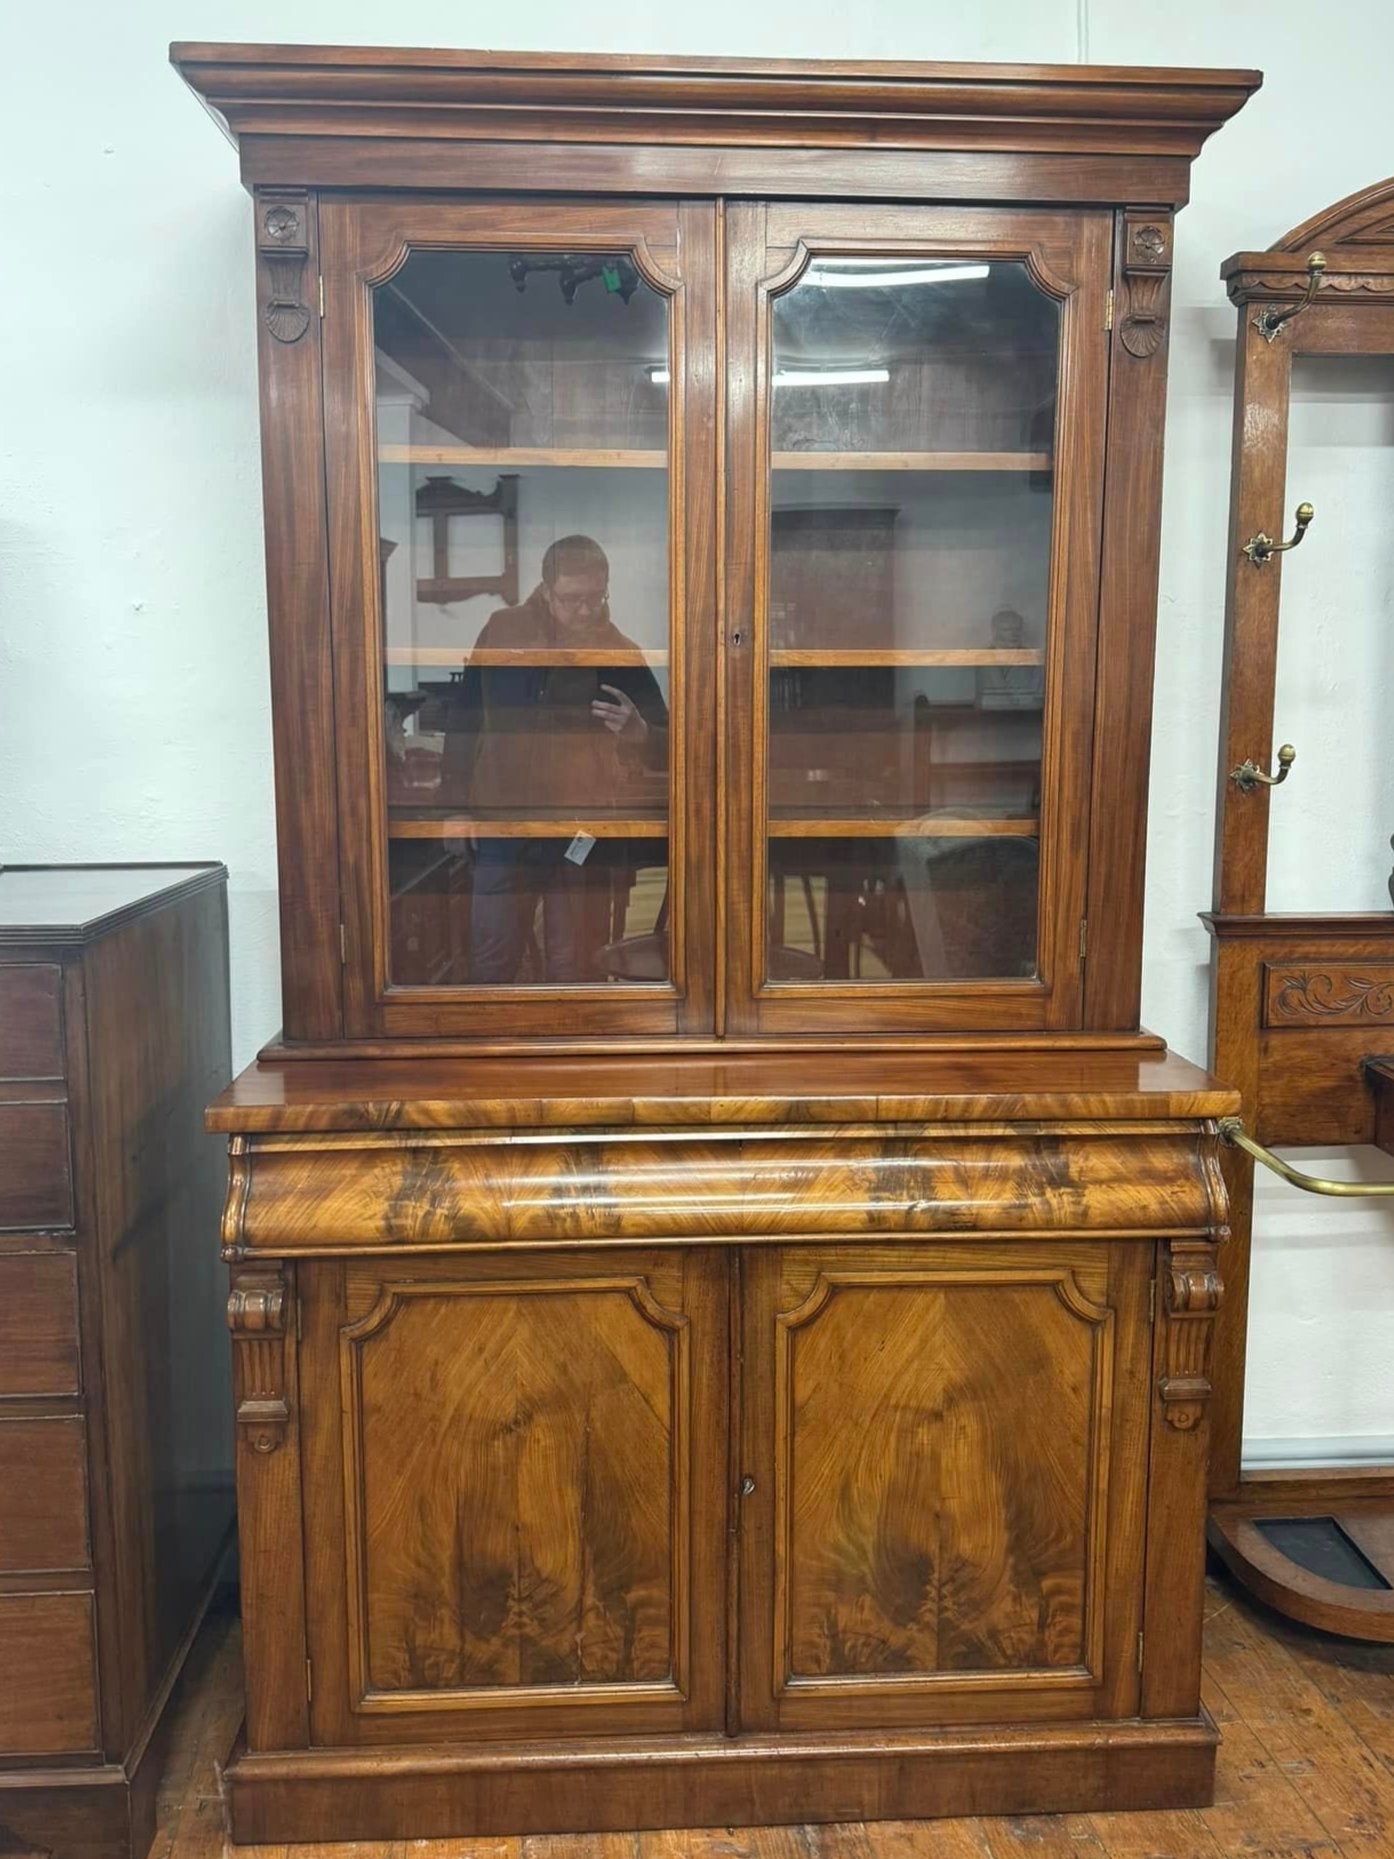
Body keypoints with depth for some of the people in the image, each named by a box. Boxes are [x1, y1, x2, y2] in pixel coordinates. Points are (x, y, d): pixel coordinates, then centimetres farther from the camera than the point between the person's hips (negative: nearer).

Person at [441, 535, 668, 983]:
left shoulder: (622, 655, -5)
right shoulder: (502, 632, -2)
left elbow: (665, 751, -4)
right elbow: (462, 722, 8)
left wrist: (638, 733, -26)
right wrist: (454, 805, 8)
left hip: (585, 837, -1)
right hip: (505, 827, 1)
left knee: (575, 969, 9)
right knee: (490, 963, 9)